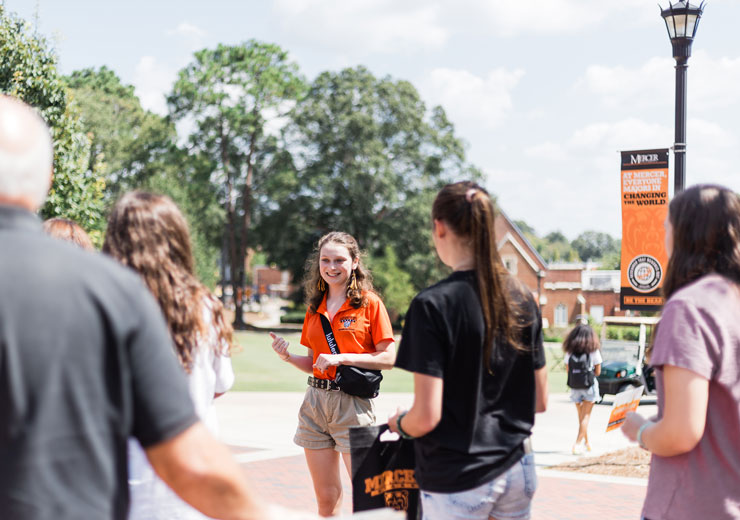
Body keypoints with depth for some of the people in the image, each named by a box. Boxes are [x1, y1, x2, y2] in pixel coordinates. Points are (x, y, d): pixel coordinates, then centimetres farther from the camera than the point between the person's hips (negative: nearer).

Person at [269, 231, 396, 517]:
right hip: (315, 400, 5)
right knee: (326, 498, 8)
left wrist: (341, 357, -14)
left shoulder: (369, 303, -2)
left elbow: (388, 358, -7)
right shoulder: (315, 308, 14)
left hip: (352, 404, -5)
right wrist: (288, 357, 0)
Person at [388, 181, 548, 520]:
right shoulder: (523, 300, 2)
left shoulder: (433, 304, -16)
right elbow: (539, 400, 8)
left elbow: (426, 417, -18)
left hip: (458, 480, -5)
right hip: (517, 470, 5)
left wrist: (398, 423, 2)